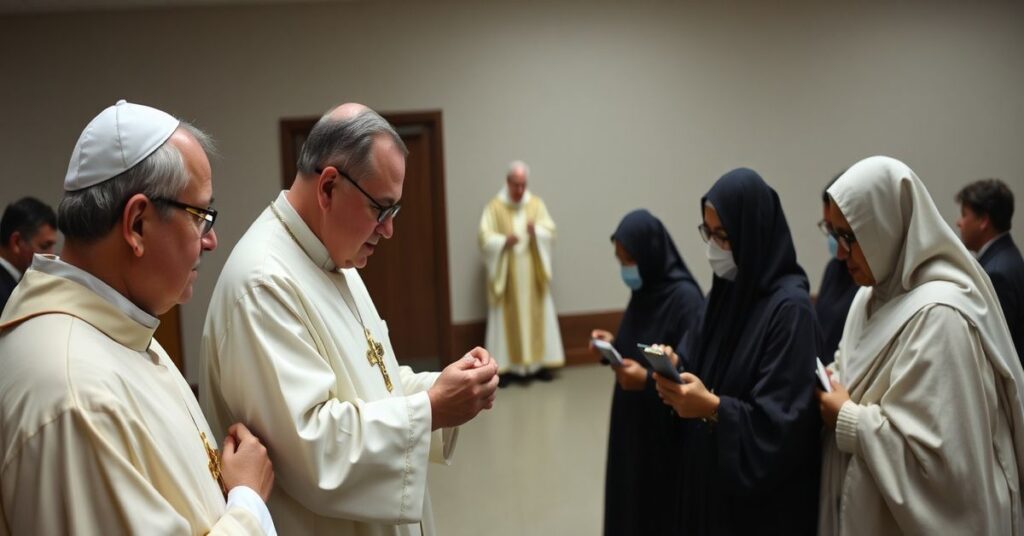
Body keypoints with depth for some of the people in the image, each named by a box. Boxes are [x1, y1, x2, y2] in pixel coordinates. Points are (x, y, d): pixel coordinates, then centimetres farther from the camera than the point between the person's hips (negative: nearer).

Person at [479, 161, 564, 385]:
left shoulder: (537, 204, 6)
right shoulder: (494, 207, -2)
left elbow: (550, 233, 1)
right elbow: (485, 239, -8)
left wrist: (536, 232, -20)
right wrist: (504, 241, -25)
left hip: (533, 276, 3)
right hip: (506, 276, -3)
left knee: (537, 317, 4)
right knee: (507, 320, -2)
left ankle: (539, 363, 12)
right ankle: (506, 367, 1)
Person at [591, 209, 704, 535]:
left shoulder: (685, 298, -19)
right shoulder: (644, 291, 7)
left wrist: (648, 380, -29)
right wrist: (614, 345, 1)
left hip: (667, 429, -8)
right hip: (634, 422, 8)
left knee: (663, 505, 2)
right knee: (631, 497, 15)